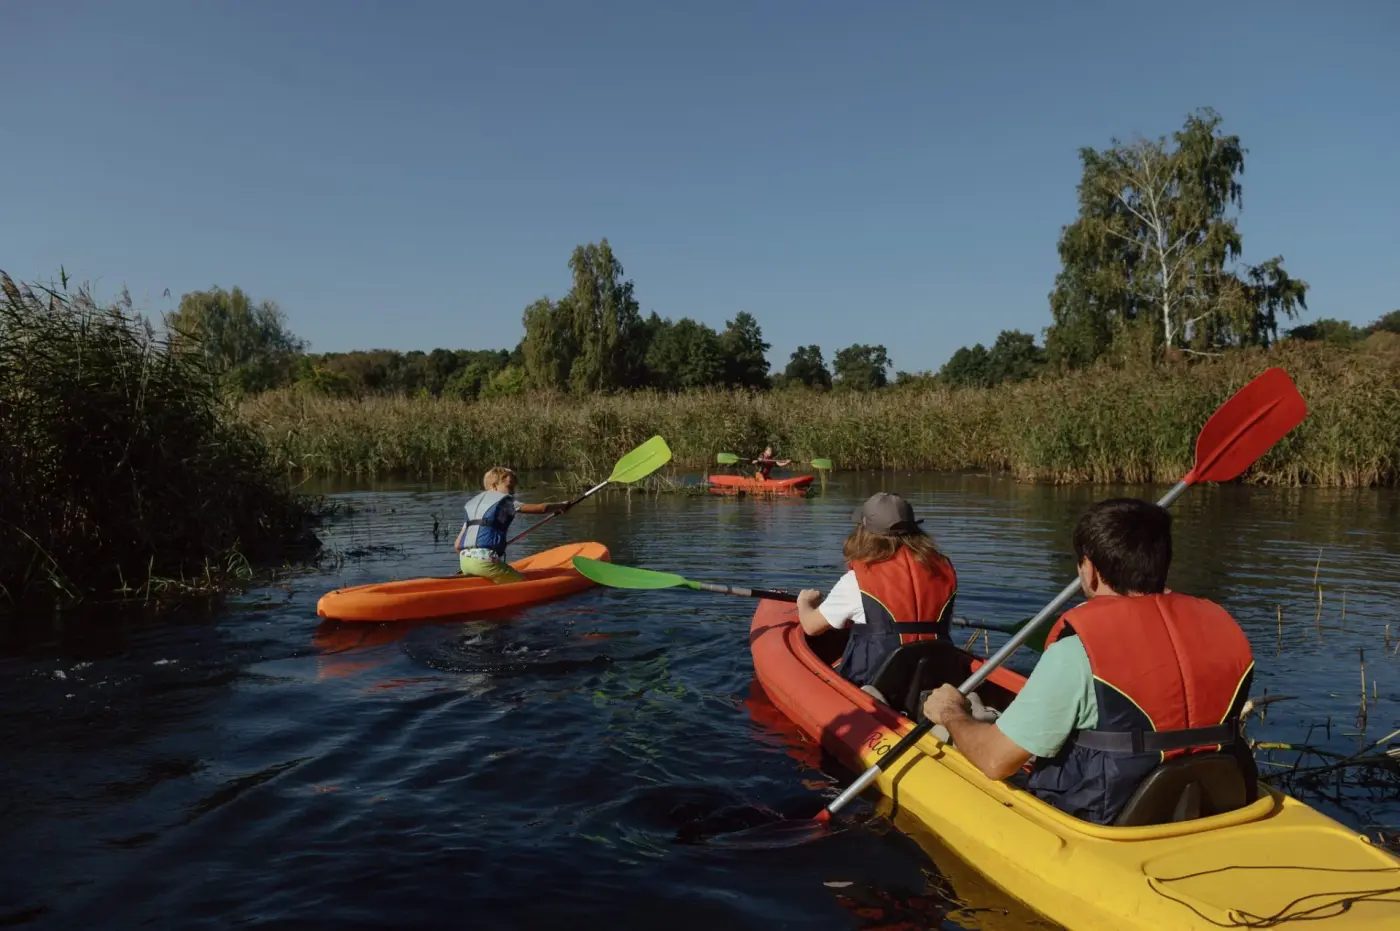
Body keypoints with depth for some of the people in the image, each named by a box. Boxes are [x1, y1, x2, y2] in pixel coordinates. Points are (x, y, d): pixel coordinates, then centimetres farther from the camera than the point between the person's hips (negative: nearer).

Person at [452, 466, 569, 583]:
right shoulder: (505, 501, 3)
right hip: (484, 560, -7)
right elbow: (541, 509, 0)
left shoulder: (473, 502, 23)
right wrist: (561, 506, 17)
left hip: (464, 561, 7)